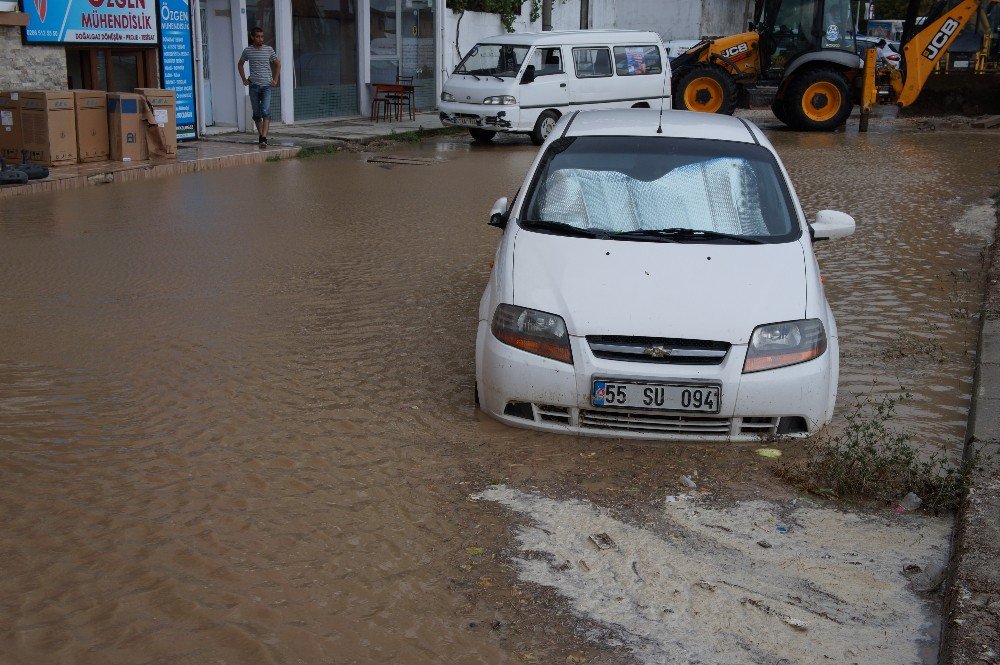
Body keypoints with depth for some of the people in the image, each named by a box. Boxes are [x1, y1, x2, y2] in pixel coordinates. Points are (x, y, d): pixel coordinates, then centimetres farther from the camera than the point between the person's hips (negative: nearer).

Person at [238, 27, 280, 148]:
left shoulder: (269, 50, 3)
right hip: (254, 85, 2)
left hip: (266, 85, -1)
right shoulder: (247, 51, 4)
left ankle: (264, 138, -21)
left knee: (266, 112, -15)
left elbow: (278, 64, 15)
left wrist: (275, 79, 7)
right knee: (256, 113, 6)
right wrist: (244, 79, 11)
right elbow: (240, 64, 20)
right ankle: (260, 135, 20)